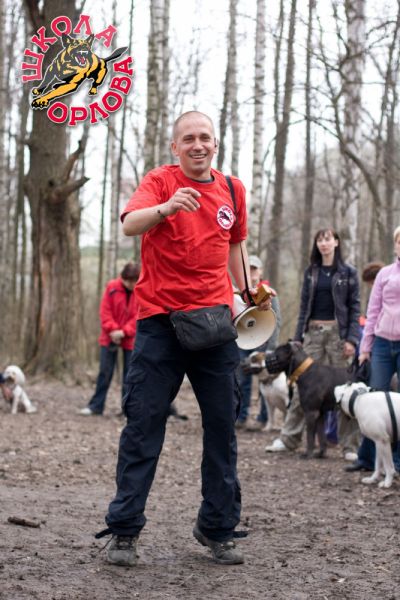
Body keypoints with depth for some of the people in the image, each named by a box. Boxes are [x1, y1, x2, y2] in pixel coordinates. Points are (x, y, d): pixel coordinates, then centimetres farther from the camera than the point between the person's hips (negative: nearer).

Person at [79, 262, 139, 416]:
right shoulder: (112, 287, -6)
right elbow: (105, 311, -5)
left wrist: (124, 332, -19)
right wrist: (112, 330, -16)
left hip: (130, 339, 0)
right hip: (110, 337, 1)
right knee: (105, 372, 4)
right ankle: (96, 405, 9)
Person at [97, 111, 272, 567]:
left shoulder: (232, 189, 11)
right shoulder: (160, 181, -3)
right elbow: (129, 224, -23)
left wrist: (249, 294, 25)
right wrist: (167, 207, -40)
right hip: (160, 319, -4)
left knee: (222, 424, 5)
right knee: (144, 422, -3)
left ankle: (217, 528, 15)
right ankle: (124, 530, 4)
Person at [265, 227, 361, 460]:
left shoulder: (348, 273, 2)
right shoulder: (311, 272, 12)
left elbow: (355, 307, -1)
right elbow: (304, 306, 13)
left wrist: (351, 339, -10)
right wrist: (298, 338, 7)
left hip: (338, 332, -3)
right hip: (313, 333, 3)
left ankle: (350, 445, 2)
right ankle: (289, 438, 6)